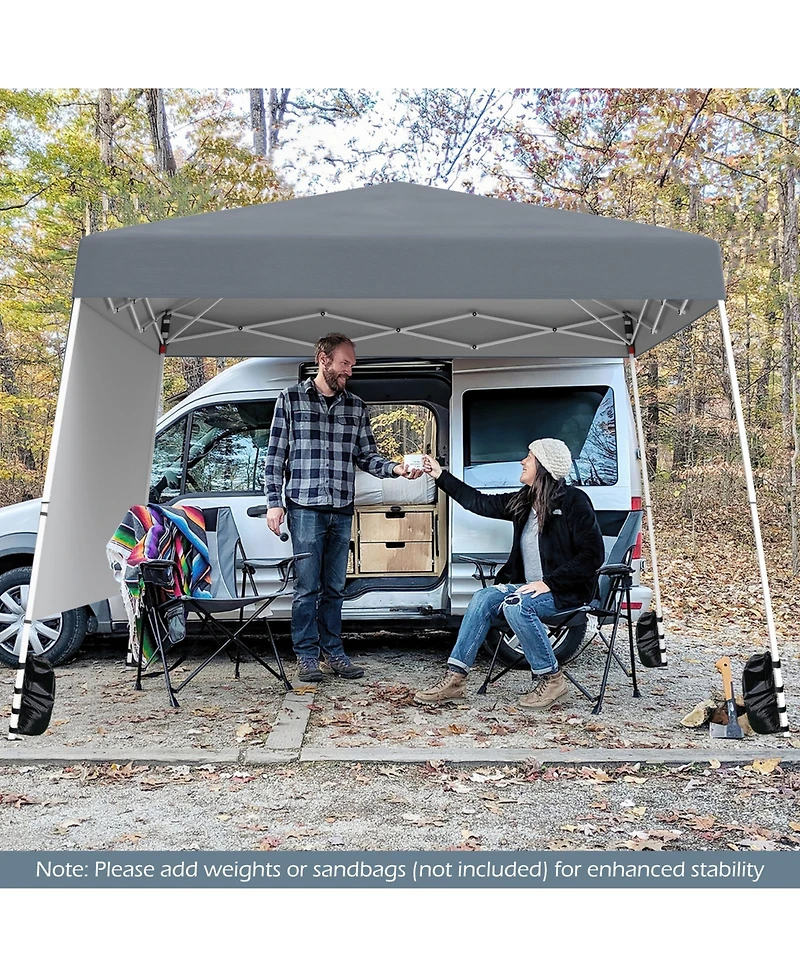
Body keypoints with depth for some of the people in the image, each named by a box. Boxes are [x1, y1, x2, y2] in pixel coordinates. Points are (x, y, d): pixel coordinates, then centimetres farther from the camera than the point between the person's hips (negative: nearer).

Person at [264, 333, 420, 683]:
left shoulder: (356, 406, 14)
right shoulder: (291, 398, 4)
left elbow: (367, 455, 14)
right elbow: (275, 453, 3)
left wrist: (396, 468, -5)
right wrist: (274, 501, -3)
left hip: (341, 511, 4)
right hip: (305, 508, -3)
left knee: (334, 587, 10)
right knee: (308, 586, -1)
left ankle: (333, 652, 20)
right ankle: (307, 655, 11)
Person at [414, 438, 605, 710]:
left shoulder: (573, 501, -12)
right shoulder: (524, 501, 9)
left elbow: (592, 554, -16)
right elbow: (480, 503, 16)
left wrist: (549, 583, -20)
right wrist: (440, 475, 18)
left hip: (567, 591, -7)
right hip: (530, 586, 7)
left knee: (515, 606, -30)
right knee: (483, 598, -13)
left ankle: (552, 679, -13)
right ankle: (454, 679, -13)